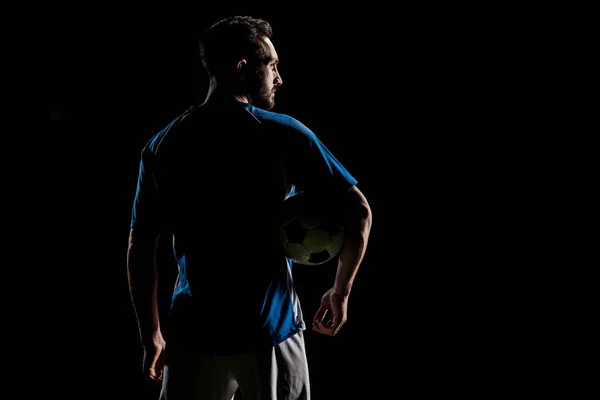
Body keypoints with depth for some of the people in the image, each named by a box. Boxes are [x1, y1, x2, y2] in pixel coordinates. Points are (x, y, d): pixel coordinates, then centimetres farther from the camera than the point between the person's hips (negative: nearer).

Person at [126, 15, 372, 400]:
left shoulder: (162, 145, 2)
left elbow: (140, 248, 3)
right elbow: (358, 212, -9)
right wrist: (341, 293, 5)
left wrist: (151, 337, 11)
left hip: (196, 337, 2)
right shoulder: (284, 135, -7)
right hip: (272, 330, -2)